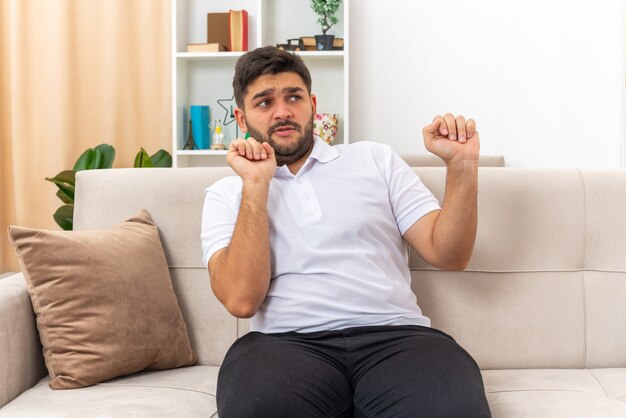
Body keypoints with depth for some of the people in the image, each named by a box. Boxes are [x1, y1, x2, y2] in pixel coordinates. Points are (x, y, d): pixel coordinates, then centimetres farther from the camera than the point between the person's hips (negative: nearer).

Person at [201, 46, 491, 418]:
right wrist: (255, 184, -6)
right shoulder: (226, 194, 14)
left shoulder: (376, 159, 18)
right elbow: (241, 299, -4)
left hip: (394, 334, 2)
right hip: (288, 343, -1)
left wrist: (463, 164, -3)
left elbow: (448, 255, 10)